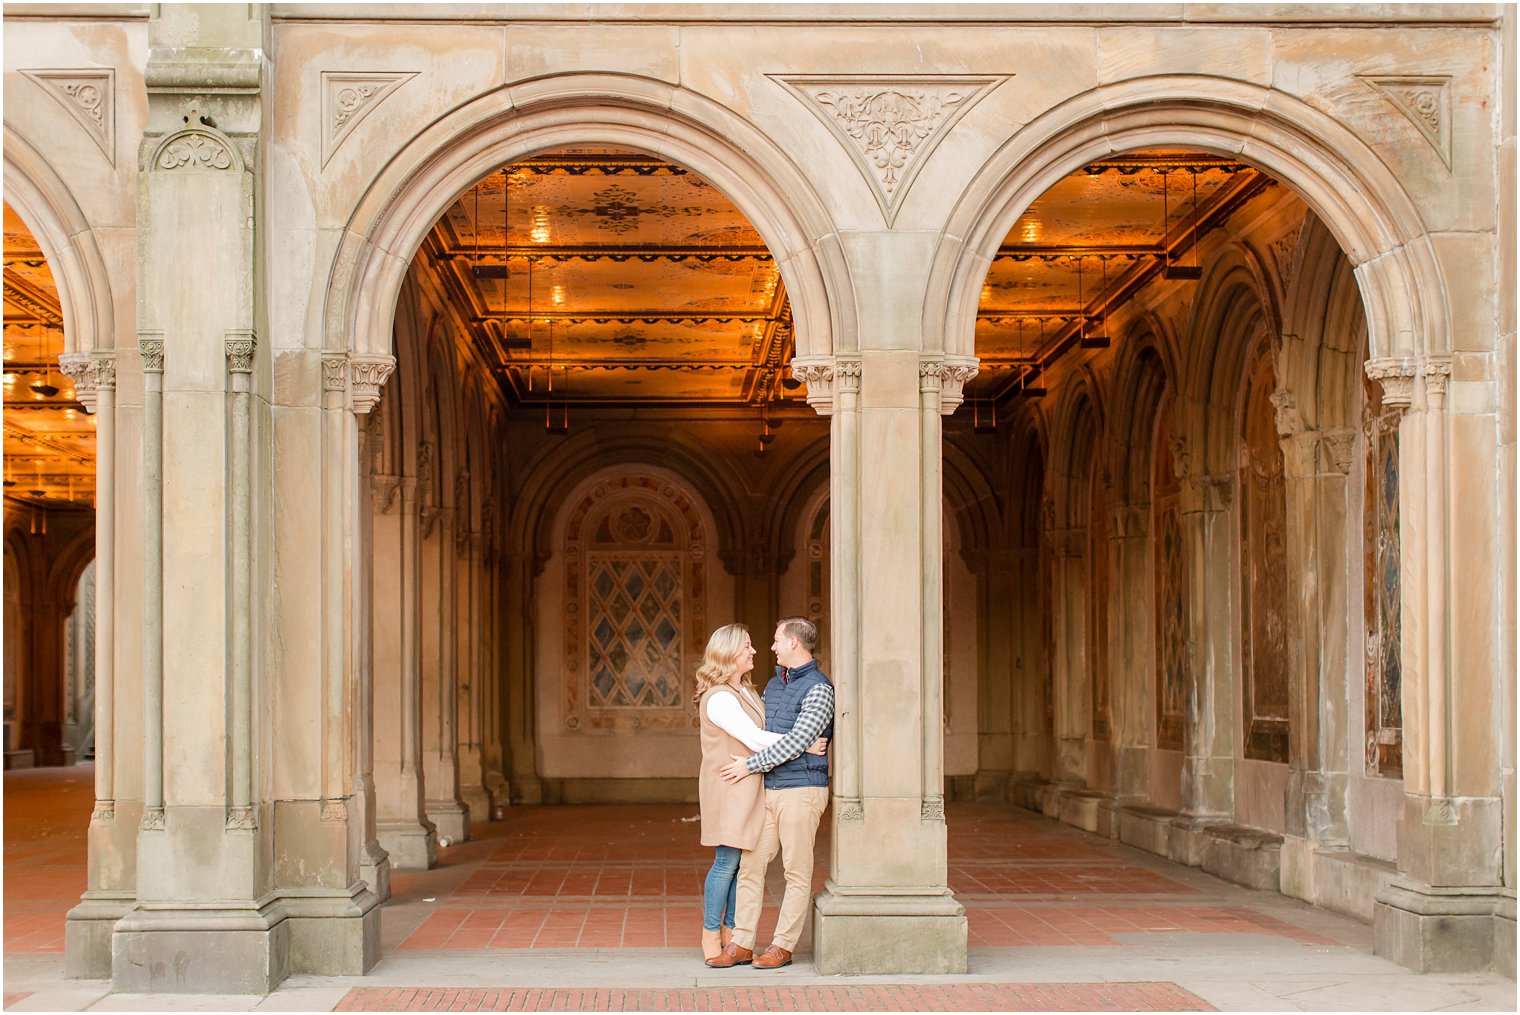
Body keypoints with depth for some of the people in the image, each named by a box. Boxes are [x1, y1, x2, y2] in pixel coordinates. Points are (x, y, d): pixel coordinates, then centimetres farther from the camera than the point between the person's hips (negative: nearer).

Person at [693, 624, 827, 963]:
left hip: (749, 788, 8)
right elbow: (755, 739, -19)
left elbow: (763, 734, 17)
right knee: (726, 862, -6)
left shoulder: (747, 692, 16)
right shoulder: (718, 698, -15)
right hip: (727, 787, -8)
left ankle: (731, 931, 16)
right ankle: (710, 935, 5)